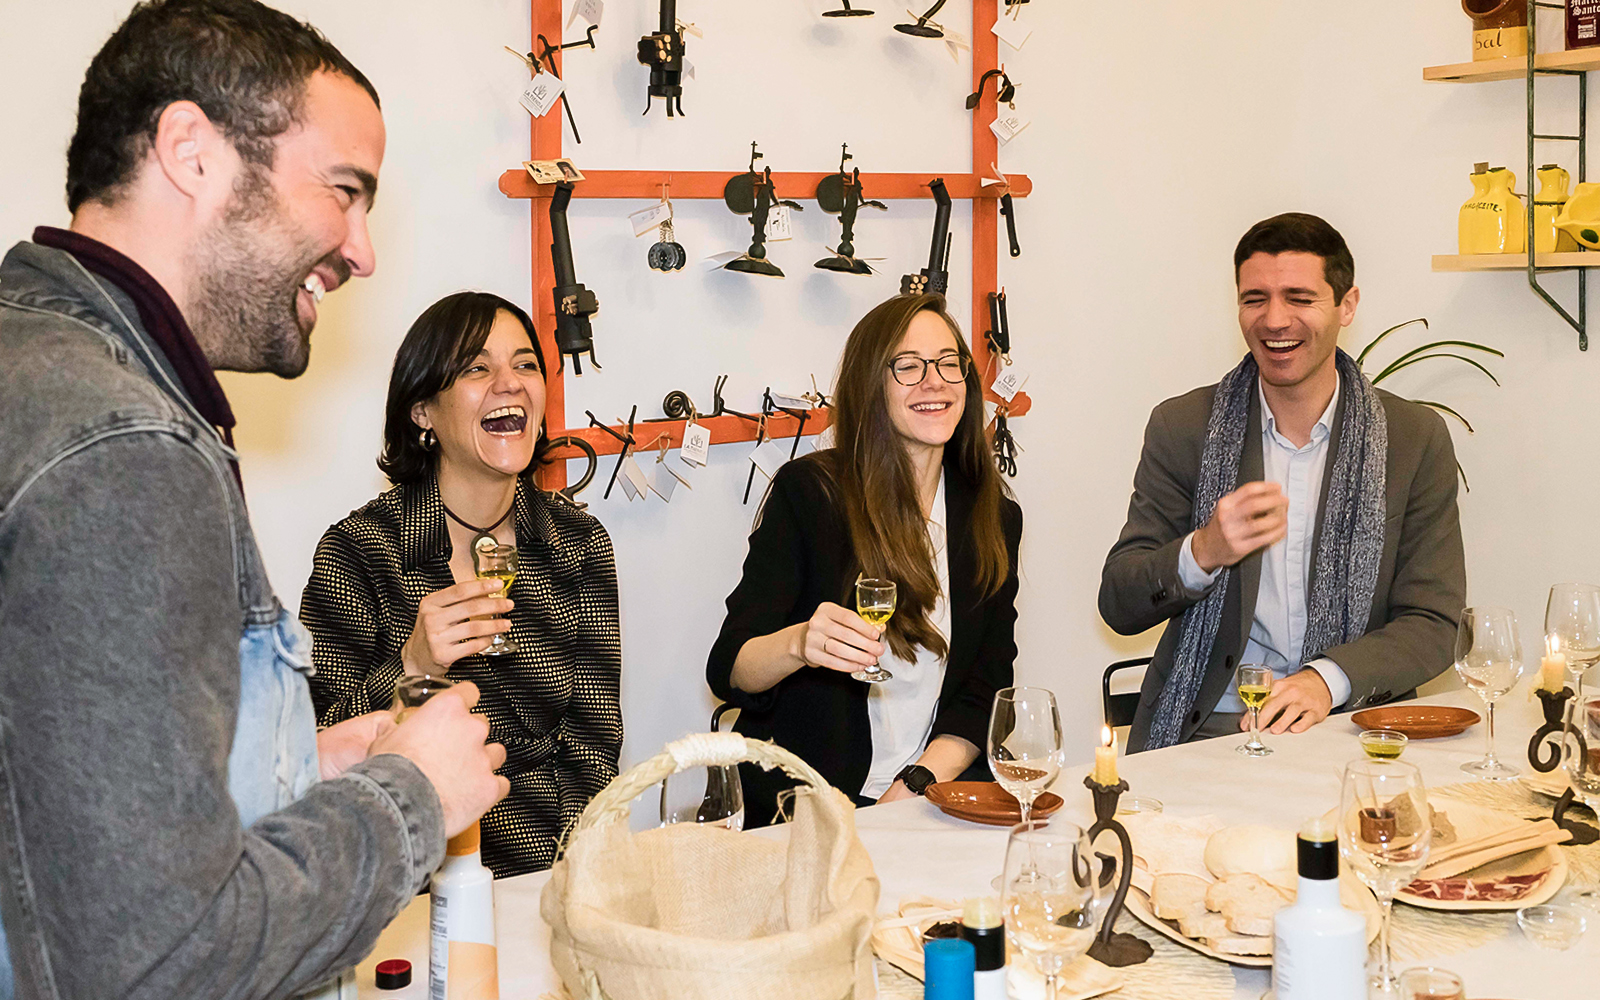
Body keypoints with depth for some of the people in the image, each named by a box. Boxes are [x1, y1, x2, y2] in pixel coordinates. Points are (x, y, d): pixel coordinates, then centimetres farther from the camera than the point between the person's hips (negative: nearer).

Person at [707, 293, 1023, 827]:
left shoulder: (995, 518, 9)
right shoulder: (808, 491, -3)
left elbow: (986, 692, 6)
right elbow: (727, 670, -6)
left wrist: (914, 787, -9)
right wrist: (800, 644, -27)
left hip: (934, 796, 4)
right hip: (801, 804, -4)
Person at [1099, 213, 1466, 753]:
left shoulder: (1417, 439, 6)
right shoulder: (1181, 428, 5)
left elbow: (1430, 624, 3)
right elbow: (1118, 606, 3)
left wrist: (1327, 679, -17)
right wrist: (1202, 553, -18)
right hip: (1206, 727, 0)